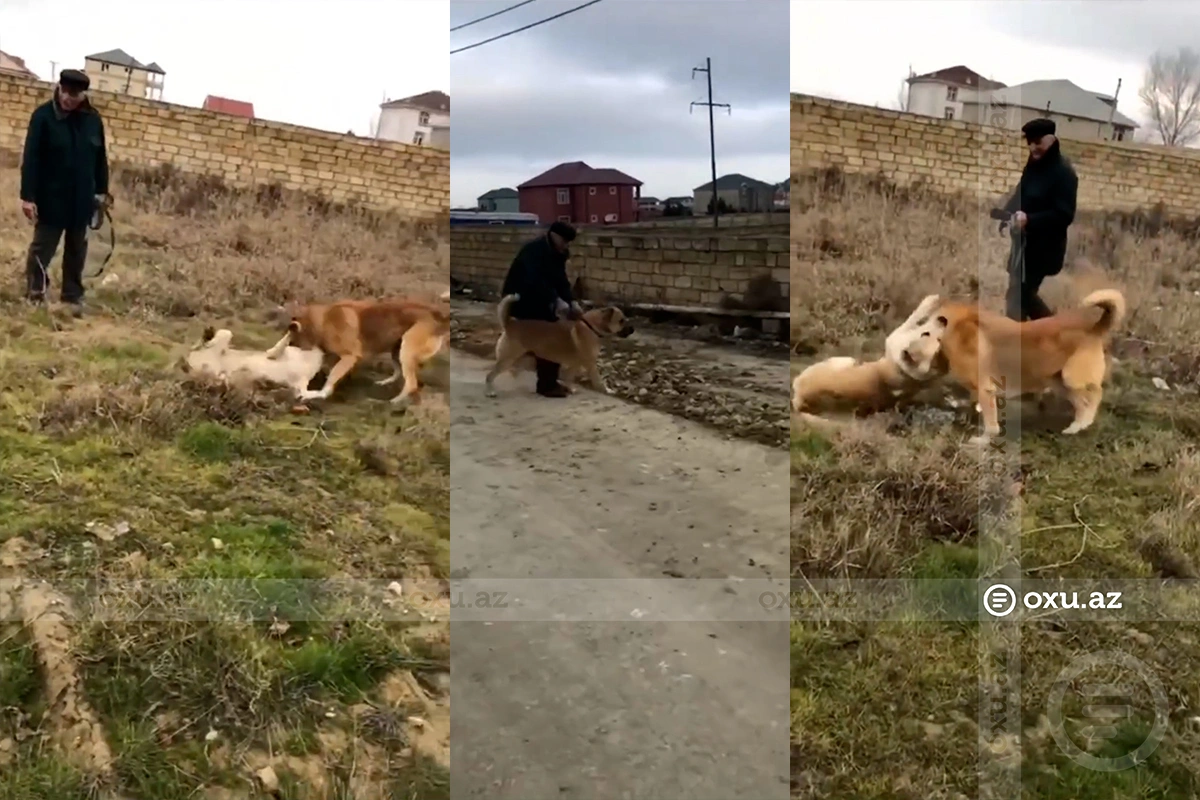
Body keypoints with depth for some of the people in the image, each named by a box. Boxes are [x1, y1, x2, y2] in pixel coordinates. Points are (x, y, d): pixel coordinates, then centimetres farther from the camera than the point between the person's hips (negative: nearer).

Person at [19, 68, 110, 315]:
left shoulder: (93, 119, 1)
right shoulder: (43, 115, -11)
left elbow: (100, 157, 10)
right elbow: (31, 158, -12)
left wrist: (101, 191, 9)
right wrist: (28, 196, -16)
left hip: (82, 199, 4)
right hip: (51, 199, -4)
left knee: (76, 251, 13)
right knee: (42, 249, 3)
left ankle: (73, 297, 24)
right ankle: (34, 297, 13)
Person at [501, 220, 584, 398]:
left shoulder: (557, 253, 3)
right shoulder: (533, 250, -24)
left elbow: (561, 281, -3)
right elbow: (536, 280, -37)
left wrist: (572, 302, -19)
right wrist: (557, 301, -45)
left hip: (537, 300, 9)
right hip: (520, 299, -9)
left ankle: (549, 381, 14)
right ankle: (546, 385, -5)